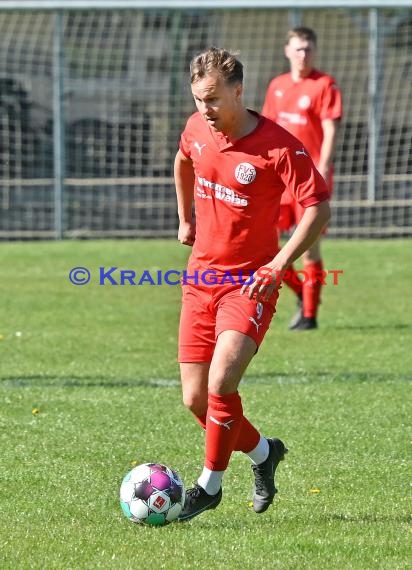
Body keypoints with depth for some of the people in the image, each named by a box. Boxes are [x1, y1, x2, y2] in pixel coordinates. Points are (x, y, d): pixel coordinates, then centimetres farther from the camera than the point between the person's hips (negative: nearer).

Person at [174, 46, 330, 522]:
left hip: (249, 285, -6)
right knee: (195, 398, 3)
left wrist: (277, 266, -21)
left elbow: (318, 208, -15)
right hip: (200, 278, 6)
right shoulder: (197, 130, 1)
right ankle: (263, 452, 29)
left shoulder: (279, 147, -17)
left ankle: (209, 484, -5)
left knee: (220, 384, -22)